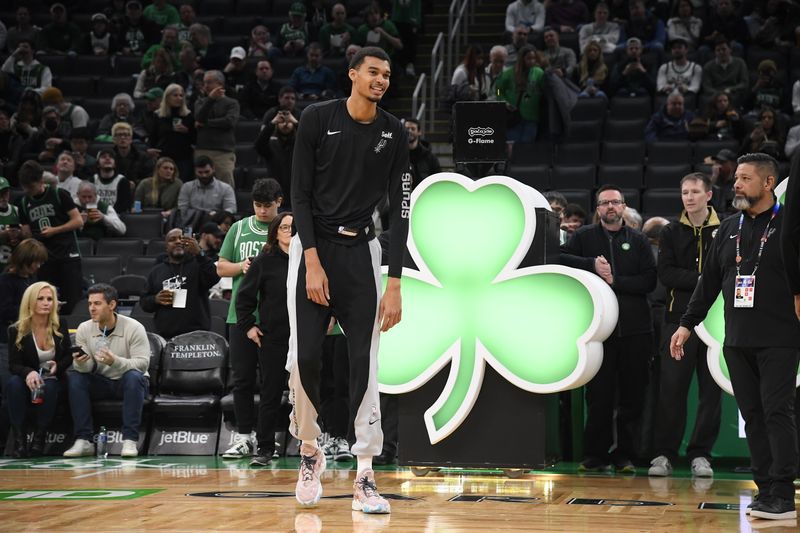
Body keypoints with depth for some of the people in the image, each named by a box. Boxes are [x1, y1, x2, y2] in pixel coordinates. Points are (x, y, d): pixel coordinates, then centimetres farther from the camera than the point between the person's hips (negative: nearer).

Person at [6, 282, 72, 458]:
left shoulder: (60, 326, 3)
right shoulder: (17, 331, -4)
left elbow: (68, 357, 10)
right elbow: (14, 365, -11)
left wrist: (58, 366, -14)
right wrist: (28, 372, -34)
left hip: (52, 381, 1)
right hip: (29, 383, -1)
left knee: (49, 387, -35)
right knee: (13, 383, -34)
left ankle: (39, 439, -25)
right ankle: (19, 439, -32)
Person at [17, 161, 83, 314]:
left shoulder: (59, 195, -3)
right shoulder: (24, 203, 10)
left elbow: (78, 221, -5)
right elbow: (27, 234, 13)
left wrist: (55, 230, -14)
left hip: (68, 256, -4)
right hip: (43, 260, 4)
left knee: (72, 302, -5)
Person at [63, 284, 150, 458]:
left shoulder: (134, 328, -14)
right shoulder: (84, 329, -3)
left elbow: (142, 363, -22)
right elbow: (87, 368, -6)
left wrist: (115, 361, -38)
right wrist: (81, 363, -31)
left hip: (127, 384, -3)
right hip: (100, 383, 3)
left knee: (133, 376, -36)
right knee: (74, 377, -24)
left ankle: (130, 440, -35)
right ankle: (83, 441, -26)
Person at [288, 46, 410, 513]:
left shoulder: (394, 134, -1)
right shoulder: (318, 119, -6)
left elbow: (401, 210, -2)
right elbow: (300, 195, -6)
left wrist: (395, 286, -9)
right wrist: (313, 263, -16)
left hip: (360, 250, 1)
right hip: (312, 246, -1)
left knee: (366, 361, -7)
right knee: (305, 356, -8)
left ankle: (365, 475, -5)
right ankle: (310, 451, 16)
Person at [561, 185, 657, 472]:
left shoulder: (638, 241, 10)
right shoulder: (584, 237, 10)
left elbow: (649, 281, 0)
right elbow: (561, 259, -3)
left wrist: (616, 281, -10)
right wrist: (592, 265, -13)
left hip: (634, 329, 1)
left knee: (632, 397, 2)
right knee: (599, 395, 1)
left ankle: (625, 455, 9)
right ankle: (595, 455, 8)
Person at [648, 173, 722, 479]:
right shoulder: (671, 234, 9)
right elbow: (665, 273, -2)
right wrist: (701, 279, -14)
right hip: (679, 319, 1)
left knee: (711, 390, 2)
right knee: (671, 388, -1)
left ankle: (701, 454, 10)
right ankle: (664, 454, 5)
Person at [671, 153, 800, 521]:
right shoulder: (729, 229, 14)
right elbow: (709, 281, 18)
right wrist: (686, 324, 16)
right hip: (737, 342, 6)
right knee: (753, 417, 6)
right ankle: (766, 489, 10)